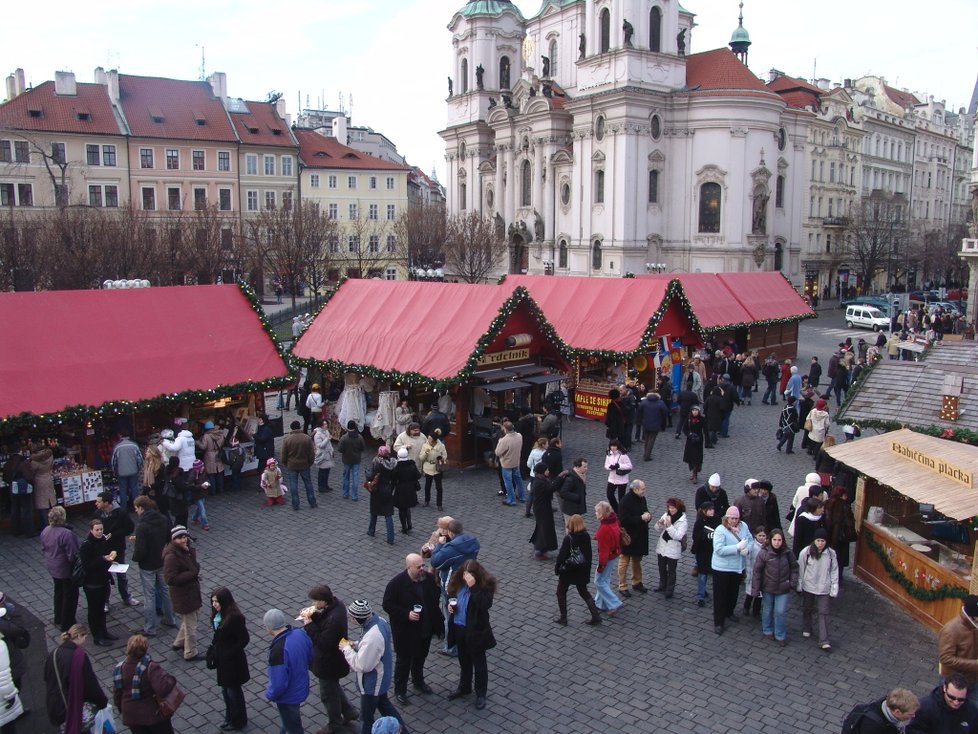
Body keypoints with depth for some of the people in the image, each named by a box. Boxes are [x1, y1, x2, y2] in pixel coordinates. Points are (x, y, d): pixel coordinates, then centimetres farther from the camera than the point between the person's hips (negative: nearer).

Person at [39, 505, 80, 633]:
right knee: (70, 595, 8)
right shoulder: (66, 534, -30)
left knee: (58, 592, 25)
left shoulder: (45, 531, -6)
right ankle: (66, 625, 16)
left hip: (52, 568, 8)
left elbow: (43, 549, 8)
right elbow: (72, 554, -26)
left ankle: (58, 620, 39)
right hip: (66, 569, -8)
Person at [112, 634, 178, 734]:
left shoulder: (120, 668, -6)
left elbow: (117, 695, 5)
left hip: (131, 716, 5)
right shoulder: (150, 667, -24)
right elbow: (163, 688, -35)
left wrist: (122, 710, 20)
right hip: (154, 714, -5)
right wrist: (171, 680, -16)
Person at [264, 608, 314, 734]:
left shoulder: (278, 650, -37)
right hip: (301, 688, 7)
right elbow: (310, 657, 2)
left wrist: (269, 695, -10)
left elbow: (279, 683, -30)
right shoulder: (300, 633, -14)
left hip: (288, 697, -7)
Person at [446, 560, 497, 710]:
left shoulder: (485, 585, -20)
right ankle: (464, 687, 43)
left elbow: (485, 604, -34)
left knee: (479, 662, 12)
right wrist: (450, 604, -7)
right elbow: (452, 595, 14)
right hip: (459, 628, 6)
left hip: (475, 630, -5)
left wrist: (473, 586, -37)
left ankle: (481, 694, 28)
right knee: (464, 660, 24)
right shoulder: (459, 582, -5)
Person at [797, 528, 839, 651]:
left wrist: (834, 589, -3)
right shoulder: (806, 552, -15)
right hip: (808, 586, 0)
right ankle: (806, 629, 44)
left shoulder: (831, 553, -11)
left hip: (823, 589, 0)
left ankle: (824, 641, 4)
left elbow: (834, 572, -3)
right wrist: (799, 586, 0)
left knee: (824, 613, 0)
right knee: (808, 609, 20)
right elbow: (800, 570, -6)